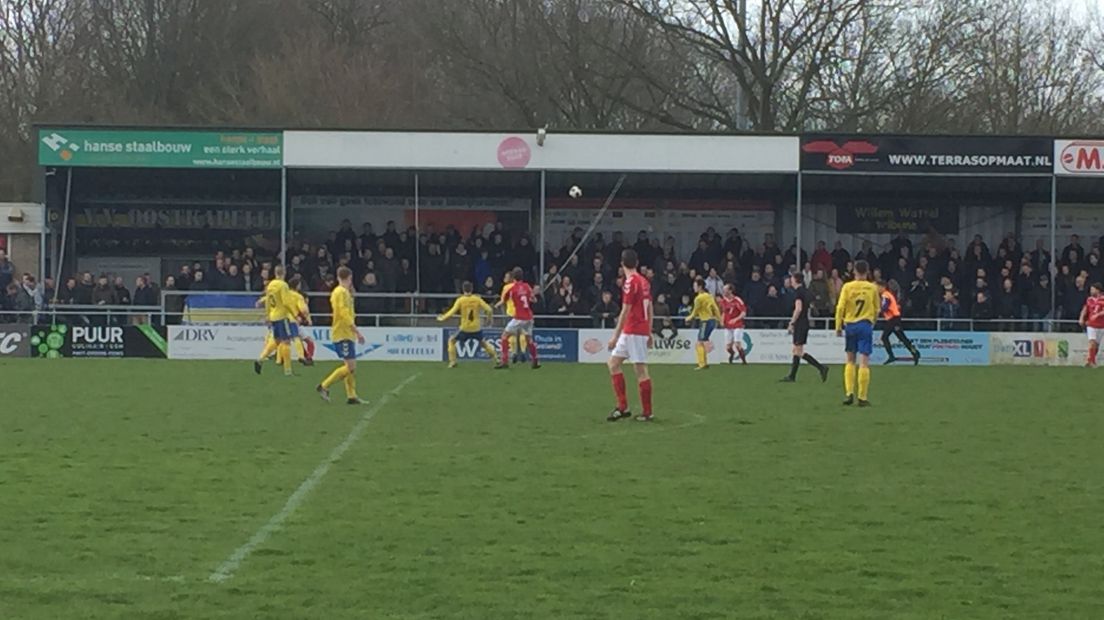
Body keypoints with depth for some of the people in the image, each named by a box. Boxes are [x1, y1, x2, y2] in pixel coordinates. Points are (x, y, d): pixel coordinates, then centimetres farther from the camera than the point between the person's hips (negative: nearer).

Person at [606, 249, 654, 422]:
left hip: (632, 331, -9)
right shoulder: (644, 281, 11)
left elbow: (625, 312, -17)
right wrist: (649, 333, 23)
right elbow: (650, 309, 16)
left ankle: (647, 412, 0)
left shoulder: (631, 282, -14)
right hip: (643, 329, 9)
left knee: (641, 369, -4)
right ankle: (622, 407, 8)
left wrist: (616, 336, -15)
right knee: (614, 362, 11)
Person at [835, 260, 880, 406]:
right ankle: (863, 397, -5)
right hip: (865, 325, -1)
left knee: (850, 360, 13)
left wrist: (838, 327, 3)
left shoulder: (847, 287, -2)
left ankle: (849, 393, 6)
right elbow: (876, 310, 9)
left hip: (850, 325, 1)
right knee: (864, 362, -2)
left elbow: (840, 308, -6)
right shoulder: (872, 288, 0)